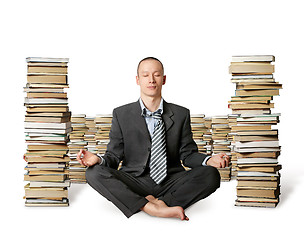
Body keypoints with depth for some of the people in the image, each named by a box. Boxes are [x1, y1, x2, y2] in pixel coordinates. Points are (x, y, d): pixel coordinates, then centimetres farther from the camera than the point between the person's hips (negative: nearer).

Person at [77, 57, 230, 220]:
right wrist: (98, 160, -17)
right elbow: (114, 156, 7)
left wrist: (209, 160, -12)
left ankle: (159, 203, -28)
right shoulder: (121, 115, 8)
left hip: (170, 183, 1)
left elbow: (187, 154, 11)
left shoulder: (181, 114, 10)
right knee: (94, 173, -28)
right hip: (133, 183, 0)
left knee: (211, 175, -24)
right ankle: (151, 207, -36)